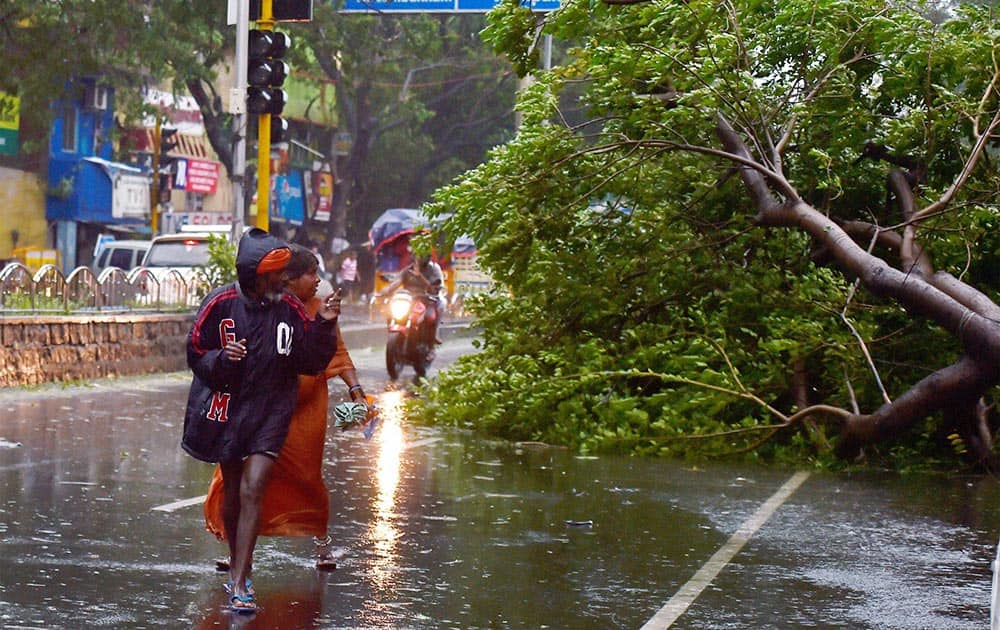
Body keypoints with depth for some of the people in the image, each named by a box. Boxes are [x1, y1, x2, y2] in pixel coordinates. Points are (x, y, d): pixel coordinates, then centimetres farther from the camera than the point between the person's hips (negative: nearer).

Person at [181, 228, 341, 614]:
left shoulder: (291, 310, -4)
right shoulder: (220, 304, -8)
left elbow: (311, 363, 1)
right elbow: (196, 354, -1)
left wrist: (323, 326, -13)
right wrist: (222, 358, -21)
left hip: (270, 412, -1)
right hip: (226, 408, 1)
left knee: (252, 492, -12)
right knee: (232, 491, 14)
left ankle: (239, 585, -13)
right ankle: (238, 566, 35)